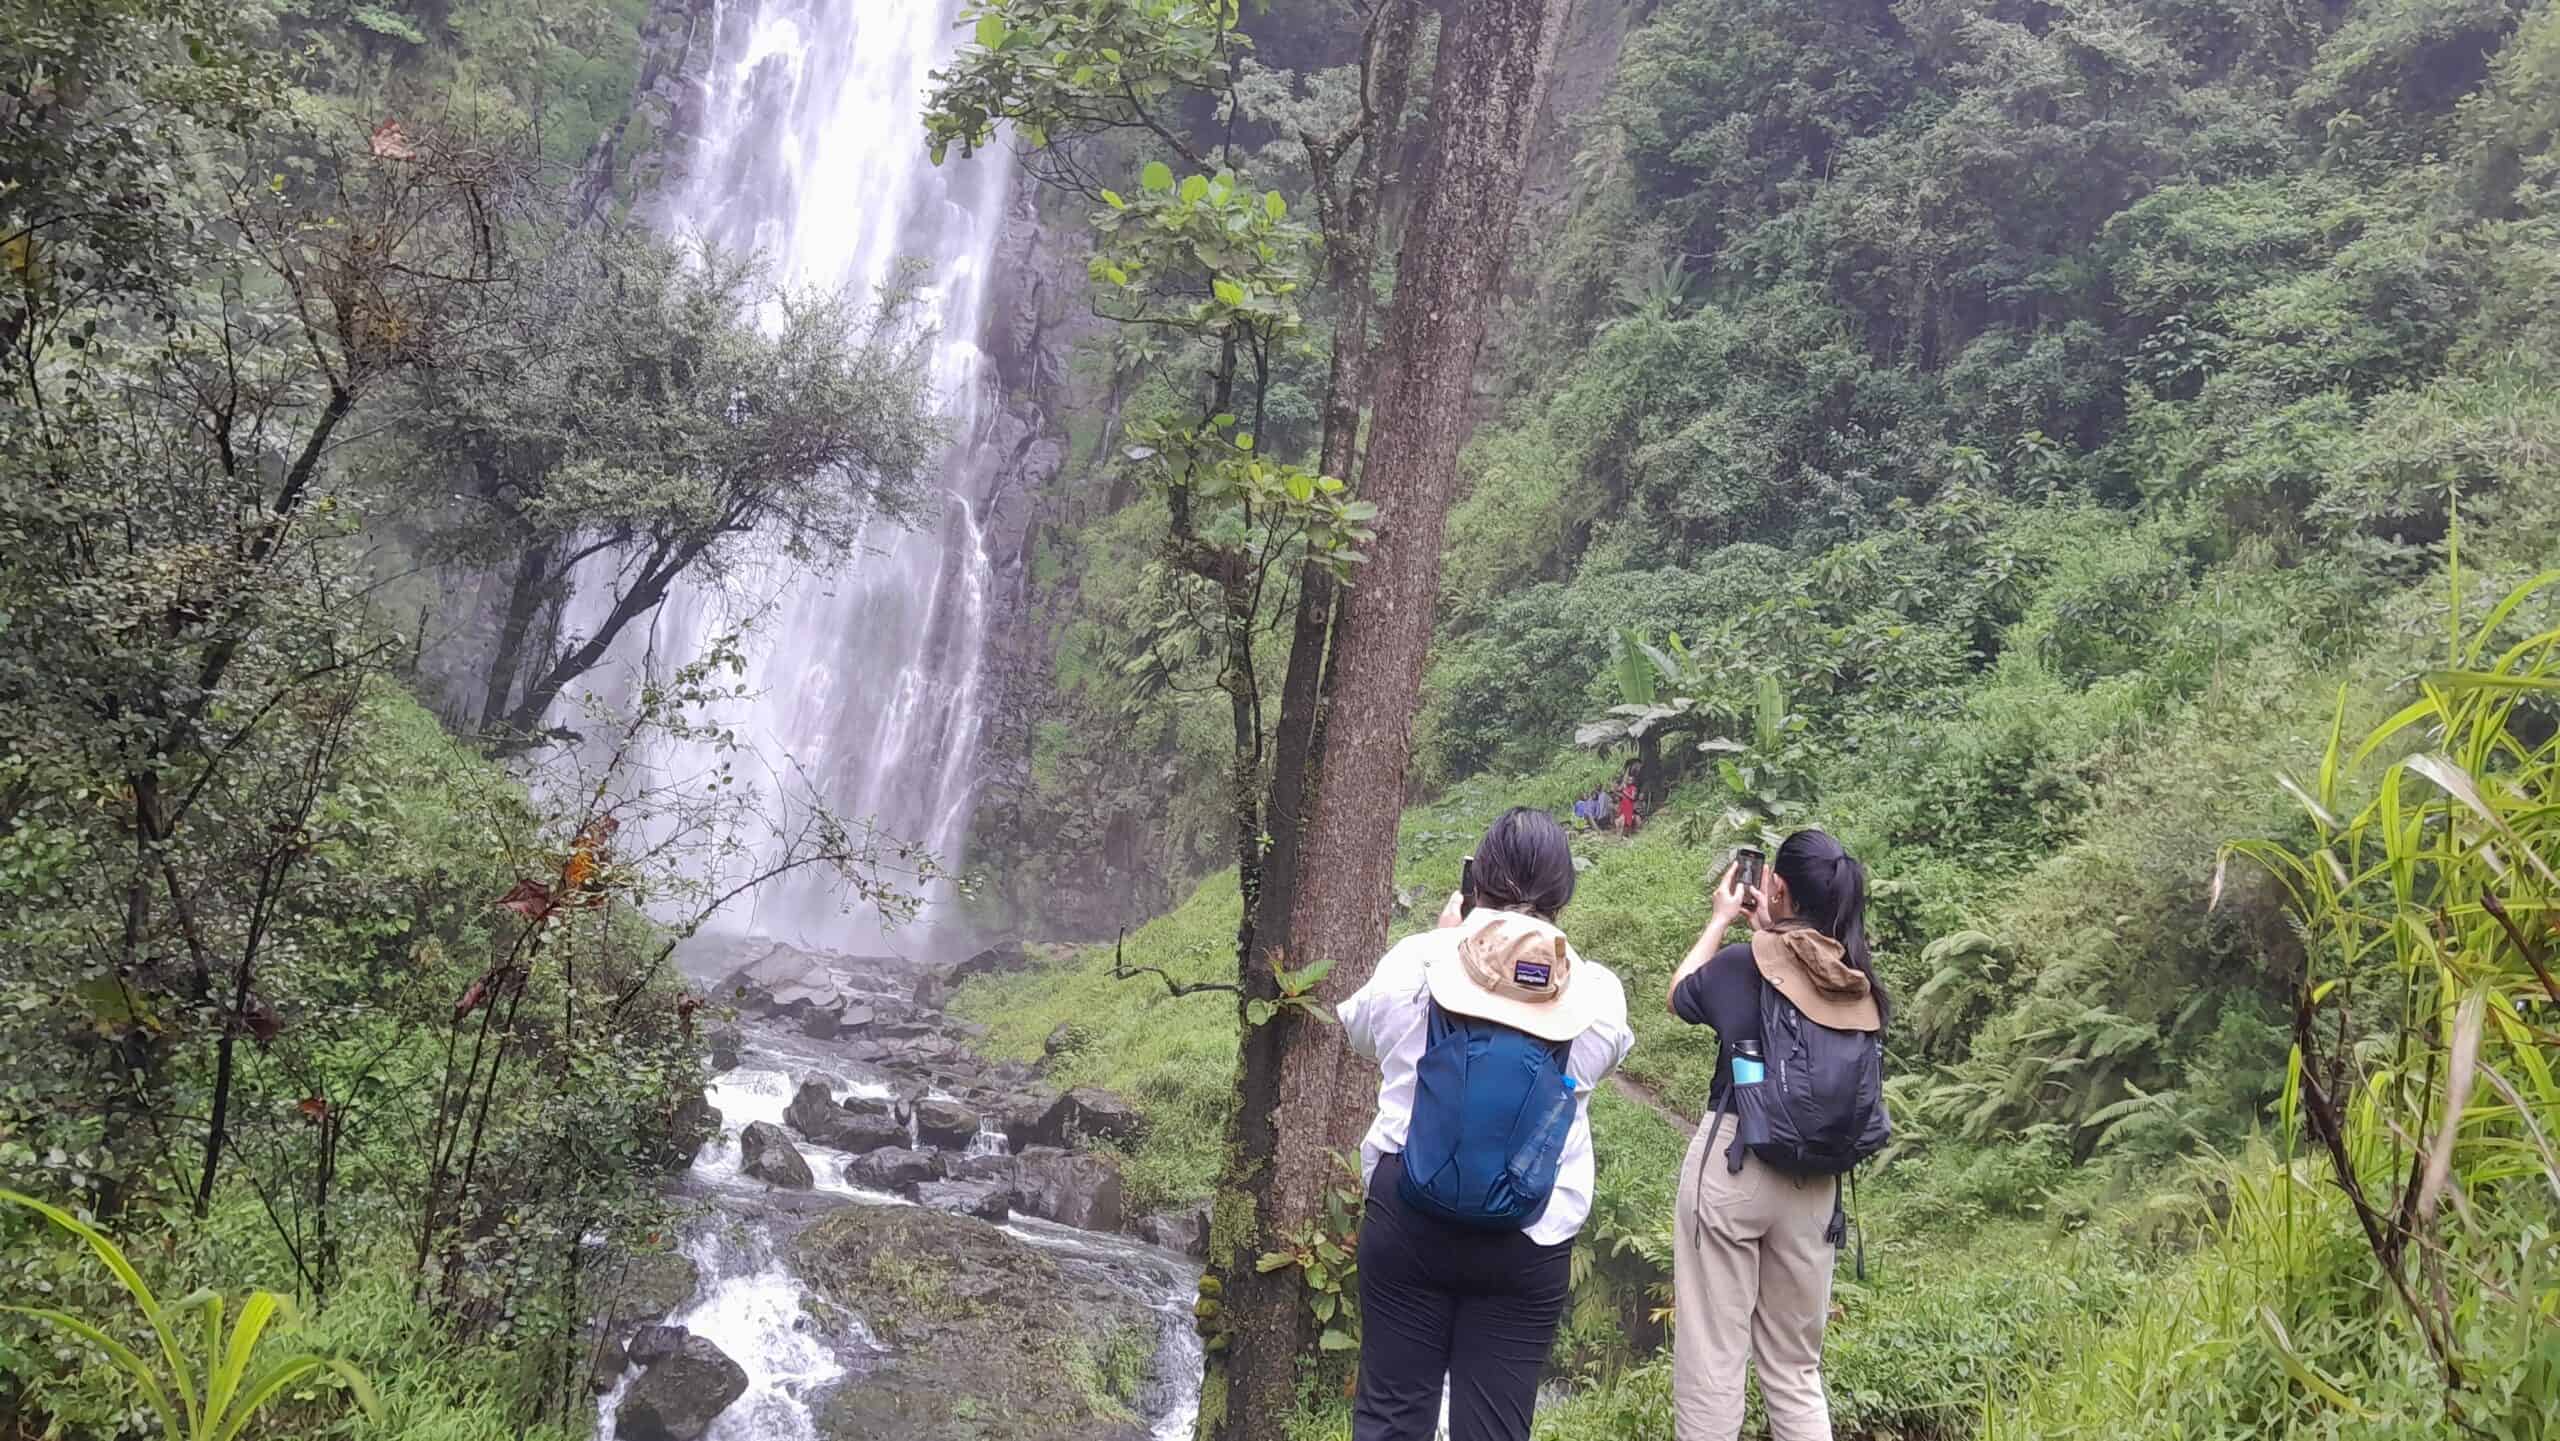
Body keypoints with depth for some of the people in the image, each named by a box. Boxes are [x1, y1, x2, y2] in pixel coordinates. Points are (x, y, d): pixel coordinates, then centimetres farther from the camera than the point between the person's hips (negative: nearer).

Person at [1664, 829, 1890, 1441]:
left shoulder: (1739, 966, -10)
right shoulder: (1863, 988, 0)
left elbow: (1679, 996, 11)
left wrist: (1721, 920, 22)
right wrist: (1770, 929, 24)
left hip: (1730, 1163, -4)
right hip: (1815, 1183, 4)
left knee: (1711, 1359, 3)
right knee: (1796, 1369, 16)